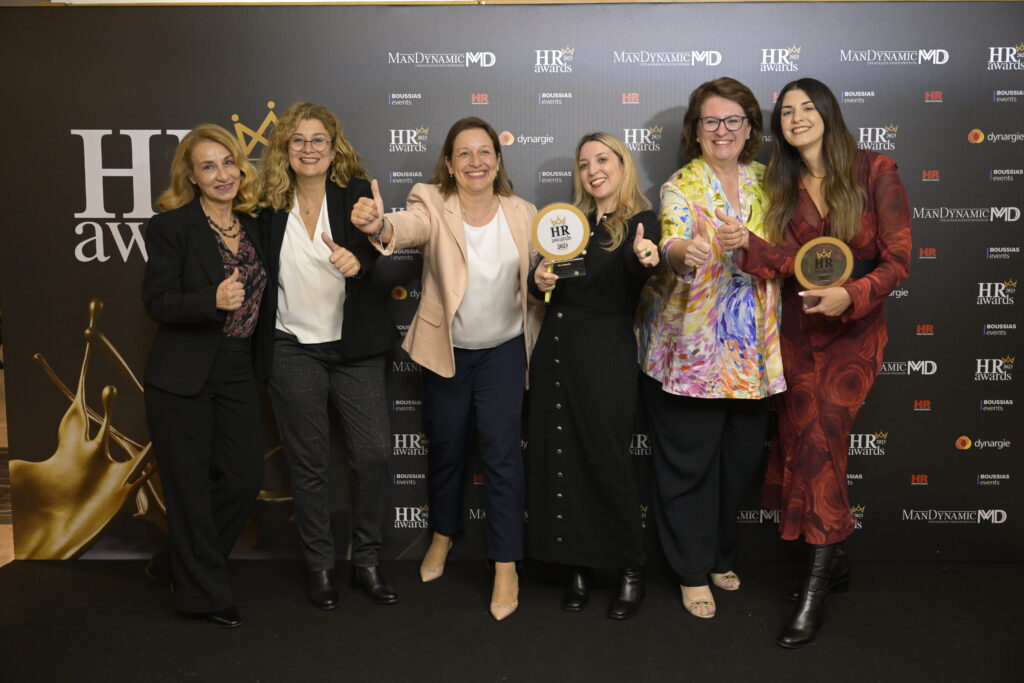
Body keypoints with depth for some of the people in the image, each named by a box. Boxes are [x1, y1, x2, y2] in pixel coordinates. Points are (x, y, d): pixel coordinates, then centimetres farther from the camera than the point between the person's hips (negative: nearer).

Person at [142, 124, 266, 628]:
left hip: (236, 376, 6)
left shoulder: (253, 226, 9)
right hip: (182, 378, -5)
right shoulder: (171, 226, -8)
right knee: (189, 486, 4)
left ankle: (181, 562, 31)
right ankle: (203, 593, 20)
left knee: (245, 478, 8)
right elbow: (156, 303, -14)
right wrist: (213, 300, -29)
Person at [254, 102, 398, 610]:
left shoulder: (356, 194, -1)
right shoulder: (270, 205, 4)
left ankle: (367, 562, 16)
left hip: (354, 348, -1)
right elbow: (260, 274, 11)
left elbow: (381, 256, -9)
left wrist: (358, 261, -31)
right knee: (309, 463, 8)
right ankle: (319, 567, 24)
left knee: (373, 454, -4)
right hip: (293, 351, 1)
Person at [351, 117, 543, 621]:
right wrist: (379, 226, -58)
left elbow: (535, 279, 9)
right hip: (445, 351, 0)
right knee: (445, 446, 15)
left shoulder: (523, 214, -4)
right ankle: (442, 534, 40)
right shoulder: (434, 206, -12)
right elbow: (409, 226, -36)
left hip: (504, 349, 0)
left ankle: (506, 565, 10)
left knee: (501, 450, -3)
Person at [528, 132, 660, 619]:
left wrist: (645, 261, -44)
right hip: (555, 347, 5)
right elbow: (544, 282, 15)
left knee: (607, 460, -1)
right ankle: (579, 567, 24)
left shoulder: (641, 222, -2)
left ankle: (631, 571, 19)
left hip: (606, 354, -5)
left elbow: (635, 276, -22)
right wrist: (540, 280, -7)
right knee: (557, 459, 8)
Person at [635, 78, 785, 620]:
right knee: (689, 464, 2)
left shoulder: (763, 182, 10)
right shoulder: (681, 188, -6)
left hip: (751, 350, 5)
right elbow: (671, 242, -27)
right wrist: (686, 253, -47)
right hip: (691, 348, -5)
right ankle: (693, 571, 20)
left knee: (739, 457, 14)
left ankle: (719, 554, 36)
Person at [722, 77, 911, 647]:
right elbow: (787, 259, -7)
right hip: (800, 328, 4)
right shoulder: (783, 186, 7)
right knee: (801, 441, 4)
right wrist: (750, 245, -26)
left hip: (855, 329, -4)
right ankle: (834, 560, 25)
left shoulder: (876, 172, -6)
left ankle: (816, 588, -8)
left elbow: (898, 260, -8)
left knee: (822, 436, -17)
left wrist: (852, 295, -25)